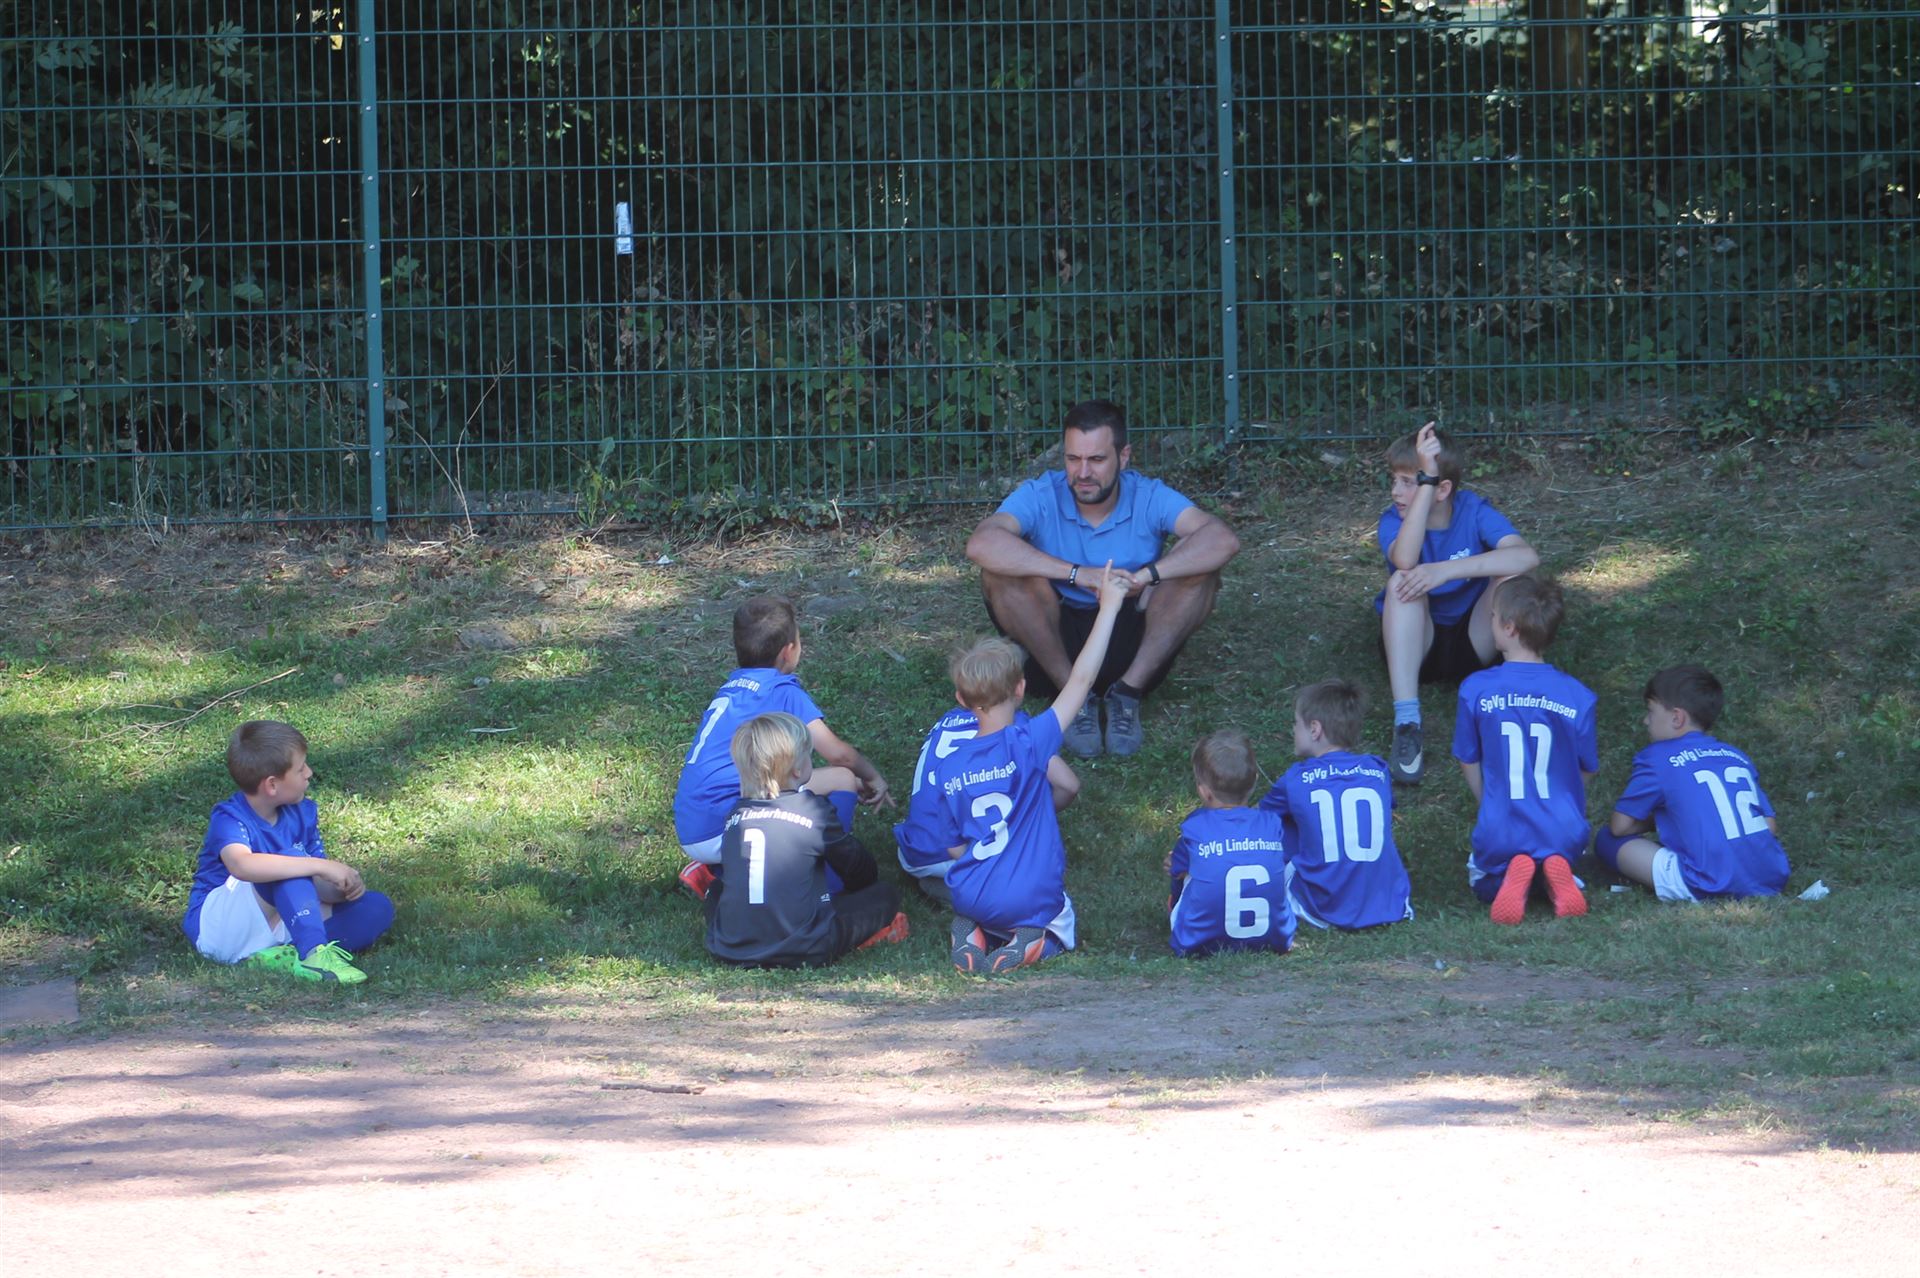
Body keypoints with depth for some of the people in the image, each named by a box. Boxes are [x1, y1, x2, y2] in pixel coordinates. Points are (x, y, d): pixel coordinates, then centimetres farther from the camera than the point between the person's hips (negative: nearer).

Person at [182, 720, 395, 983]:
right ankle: (314, 955, -41)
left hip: (275, 924, 8)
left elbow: (318, 886, 3)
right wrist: (322, 866, -43)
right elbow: (242, 865, -43)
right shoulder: (228, 818, -19)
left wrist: (344, 888, -22)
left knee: (377, 908, -8)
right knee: (290, 860, -30)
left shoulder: (302, 813, 4)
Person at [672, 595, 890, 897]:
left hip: (690, 835, 8)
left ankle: (711, 872, 16)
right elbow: (836, 753, -7)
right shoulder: (783, 691, -3)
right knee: (841, 780, -3)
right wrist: (873, 776, 14)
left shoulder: (729, 690, 20)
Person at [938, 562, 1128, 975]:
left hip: (973, 898, 3)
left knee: (968, 909, 36)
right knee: (1060, 924, 29)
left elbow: (953, 847, 2)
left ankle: (969, 936, 2)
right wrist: (1108, 608, -11)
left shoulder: (945, 769, -5)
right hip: (1031, 902, -3)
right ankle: (1028, 942, -5)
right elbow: (1080, 679, -16)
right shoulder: (1027, 744, -17)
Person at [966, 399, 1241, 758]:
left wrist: (1145, 576, -33)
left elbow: (1223, 540, -22)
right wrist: (1078, 574, -35)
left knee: (1201, 570, -20)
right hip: (1054, 650, -1)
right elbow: (981, 544, -31)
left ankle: (1127, 691, -17)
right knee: (1000, 572, -26)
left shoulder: (1148, 497, -7)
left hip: (1133, 648, 1)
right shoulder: (1040, 497, -10)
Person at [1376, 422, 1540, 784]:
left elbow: (1528, 557, -31)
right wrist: (1427, 479, -39)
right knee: (1402, 580, -31)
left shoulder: (1474, 511, -12)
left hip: (1471, 643, 0)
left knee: (1511, 577, -24)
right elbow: (1405, 559, -37)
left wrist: (1447, 570, -40)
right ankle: (1406, 724, -41)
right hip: (1416, 645, 0)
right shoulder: (1393, 519, -11)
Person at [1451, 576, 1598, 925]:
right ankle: (1557, 875, -2)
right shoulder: (1577, 696, -6)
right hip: (1564, 833, 1)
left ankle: (1512, 876, -7)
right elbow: (1587, 770, 5)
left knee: (1483, 880, 29)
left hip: (1501, 833, -1)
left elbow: (1469, 764, 3)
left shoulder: (1476, 690, -8)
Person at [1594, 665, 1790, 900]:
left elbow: (1620, 826, 6)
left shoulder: (1657, 758, 5)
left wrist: (1654, 822, 28)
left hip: (1712, 885, -7)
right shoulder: (1738, 757, 20)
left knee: (1606, 839, 6)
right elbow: (1771, 827, 18)